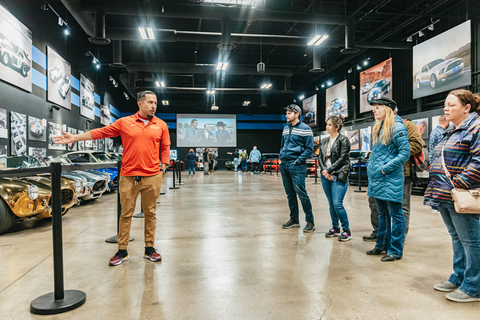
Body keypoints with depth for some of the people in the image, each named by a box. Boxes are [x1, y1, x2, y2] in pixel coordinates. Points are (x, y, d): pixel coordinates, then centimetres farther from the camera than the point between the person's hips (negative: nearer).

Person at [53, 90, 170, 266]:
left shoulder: (161, 125, 8)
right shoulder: (124, 122, 6)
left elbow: (165, 148, 10)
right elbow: (100, 132, 7)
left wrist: (163, 168, 3)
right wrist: (74, 137, 5)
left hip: (152, 176, 1)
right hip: (128, 176, 0)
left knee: (150, 213, 6)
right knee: (126, 214, 5)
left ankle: (150, 249, 19)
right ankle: (122, 251, 17)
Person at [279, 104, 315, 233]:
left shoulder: (305, 129, -5)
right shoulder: (286, 128, 16)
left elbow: (309, 149, -7)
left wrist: (298, 160, -14)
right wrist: (281, 157, 10)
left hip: (296, 166, -7)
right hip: (284, 165, 7)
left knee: (301, 193, -9)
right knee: (290, 194, 11)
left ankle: (310, 221, 3)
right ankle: (294, 220, 22)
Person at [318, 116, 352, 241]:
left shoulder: (343, 140, -5)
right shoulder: (324, 141, 14)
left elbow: (342, 159, -11)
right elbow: (320, 157, 10)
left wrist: (329, 170, -13)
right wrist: (324, 171, -6)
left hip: (339, 176, -6)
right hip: (325, 176, 6)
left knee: (337, 204, -10)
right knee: (331, 204, 11)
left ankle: (346, 230, 6)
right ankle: (335, 228, 24)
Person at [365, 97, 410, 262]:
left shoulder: (397, 127, -10)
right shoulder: (377, 128, 15)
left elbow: (405, 153, -15)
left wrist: (385, 169, -16)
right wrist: (370, 166, 11)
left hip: (391, 179, -8)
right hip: (377, 179, 8)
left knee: (395, 214, 2)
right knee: (382, 214, 17)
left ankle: (395, 250, 12)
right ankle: (382, 245, 29)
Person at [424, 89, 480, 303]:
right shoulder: (451, 132, 18)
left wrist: (459, 184, -22)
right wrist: (438, 186, 14)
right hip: (445, 196, 9)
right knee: (456, 237, 17)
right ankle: (459, 278, 30)